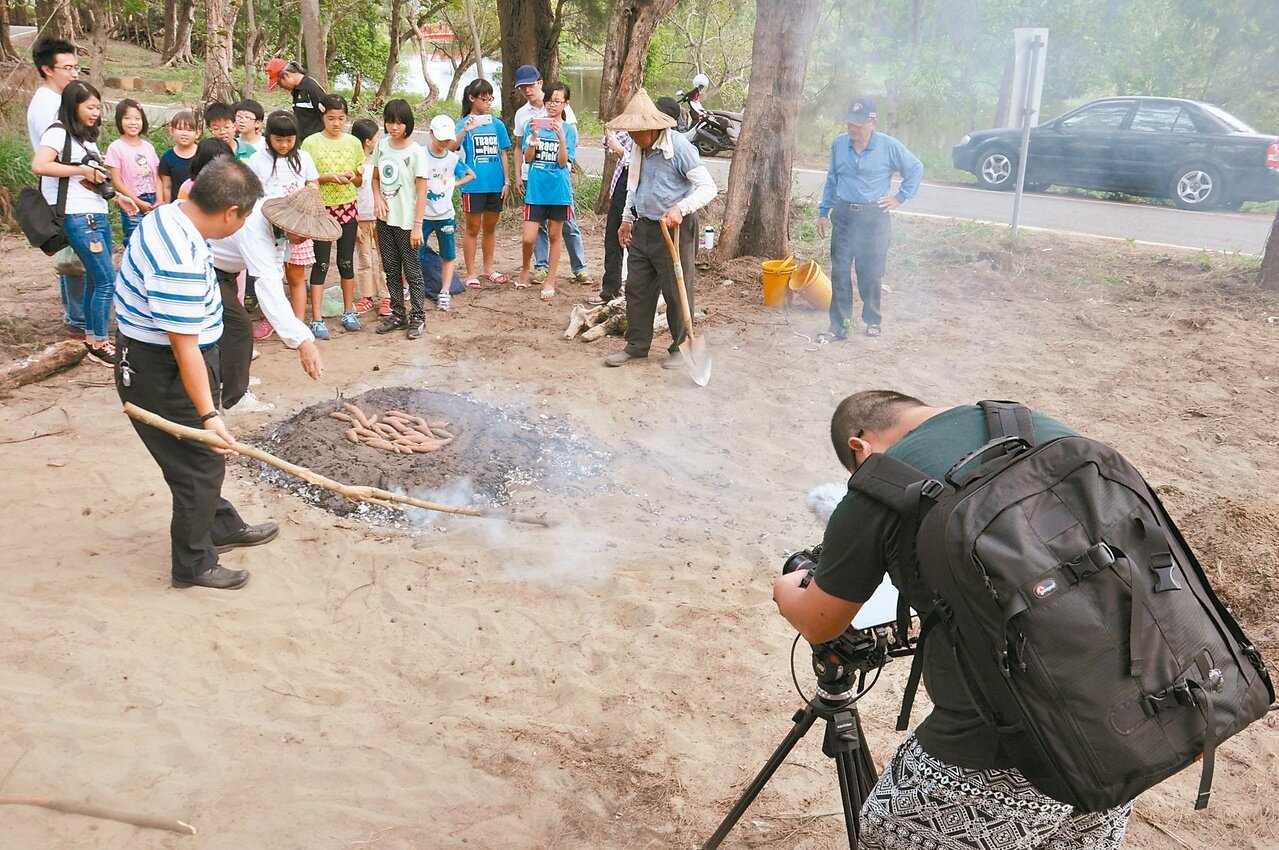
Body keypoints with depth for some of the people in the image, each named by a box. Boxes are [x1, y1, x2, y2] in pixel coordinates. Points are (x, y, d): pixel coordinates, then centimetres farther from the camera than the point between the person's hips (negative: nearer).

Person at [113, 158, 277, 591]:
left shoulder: (166, 215, -1)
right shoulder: (181, 262, -32)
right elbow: (184, 347, -29)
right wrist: (208, 414, -24)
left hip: (152, 358, 10)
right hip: (163, 374, -10)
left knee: (205, 455, 23)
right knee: (199, 465, 4)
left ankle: (222, 527, 41)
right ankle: (194, 565, 20)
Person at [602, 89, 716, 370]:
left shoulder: (679, 147, -18)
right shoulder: (639, 148, 6)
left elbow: (708, 187, -19)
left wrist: (680, 208, -32)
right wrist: (627, 218, 22)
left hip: (674, 230, -7)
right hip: (643, 228, 7)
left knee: (677, 293, 4)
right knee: (637, 289, 10)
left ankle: (680, 347, 18)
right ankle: (636, 345, 22)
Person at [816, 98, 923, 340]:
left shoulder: (889, 146, -8)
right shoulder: (839, 144, 2)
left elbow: (916, 169, 6)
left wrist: (901, 197, 1)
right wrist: (823, 211, 13)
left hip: (874, 218, -2)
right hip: (843, 215, 3)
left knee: (871, 273, 5)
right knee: (839, 272, 1)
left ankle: (872, 319, 25)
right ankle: (838, 325, 7)